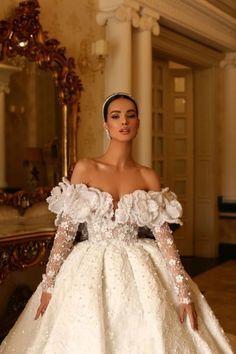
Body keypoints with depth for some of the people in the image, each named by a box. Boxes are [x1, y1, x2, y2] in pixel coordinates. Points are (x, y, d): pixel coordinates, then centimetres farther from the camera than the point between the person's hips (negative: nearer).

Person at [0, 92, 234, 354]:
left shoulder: (148, 177, 3)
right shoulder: (85, 169, -2)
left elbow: (164, 234, -2)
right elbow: (66, 229, -3)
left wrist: (183, 290, -8)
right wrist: (49, 282, -7)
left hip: (140, 270, 2)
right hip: (92, 270, -1)